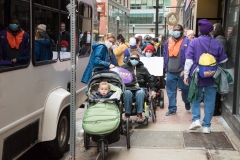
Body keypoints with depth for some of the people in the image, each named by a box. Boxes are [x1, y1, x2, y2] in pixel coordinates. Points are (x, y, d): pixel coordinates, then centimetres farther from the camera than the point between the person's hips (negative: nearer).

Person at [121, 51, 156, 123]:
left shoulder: (143, 68, 16)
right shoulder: (124, 67, 14)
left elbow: (150, 79, 18)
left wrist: (153, 90, 9)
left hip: (140, 88, 1)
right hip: (128, 88, 0)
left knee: (140, 93, -35)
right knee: (127, 93, -36)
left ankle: (139, 115, -34)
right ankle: (127, 114, -27)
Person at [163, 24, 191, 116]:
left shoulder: (186, 42, -5)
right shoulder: (168, 42, 9)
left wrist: (185, 70, -15)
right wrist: (166, 70, 12)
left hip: (182, 71, -3)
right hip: (170, 72, 4)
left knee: (185, 89, 11)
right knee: (171, 91, 5)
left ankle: (187, 104, 36)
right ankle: (172, 109, 14)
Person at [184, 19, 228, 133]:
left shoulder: (194, 42, -6)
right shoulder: (216, 43, -2)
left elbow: (189, 60, -9)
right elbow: (223, 60, 7)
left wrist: (186, 74, -3)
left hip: (197, 76, -1)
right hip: (212, 77, 1)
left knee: (196, 98, 17)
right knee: (209, 101, 8)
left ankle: (196, 119, 1)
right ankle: (206, 126, 10)